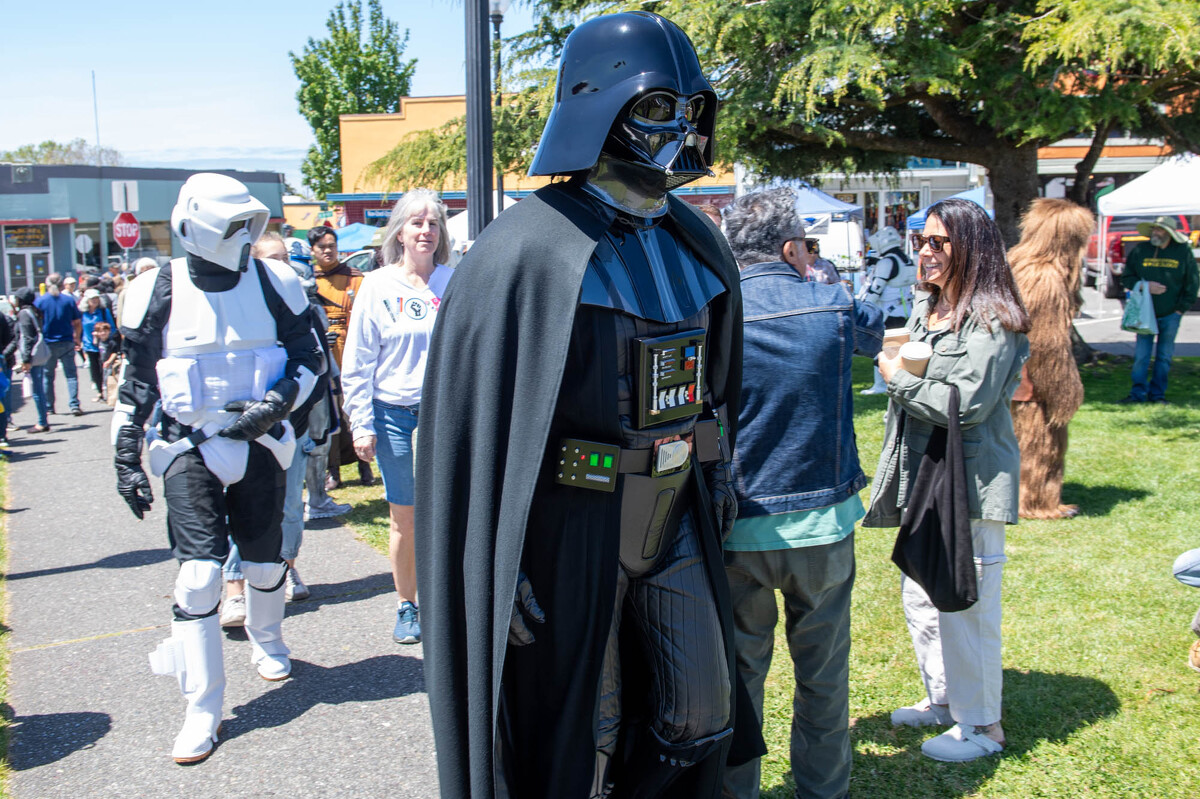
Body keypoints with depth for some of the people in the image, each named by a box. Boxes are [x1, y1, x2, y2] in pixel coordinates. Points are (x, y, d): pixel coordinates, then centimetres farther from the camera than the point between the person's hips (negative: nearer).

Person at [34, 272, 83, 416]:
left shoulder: (39, 301, -4)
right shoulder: (69, 300, -2)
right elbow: (78, 323, 3)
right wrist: (77, 339, 18)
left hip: (47, 344, 0)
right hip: (66, 343, 0)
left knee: (47, 376, 11)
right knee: (71, 374, 3)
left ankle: (48, 407, 15)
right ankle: (74, 405, -7)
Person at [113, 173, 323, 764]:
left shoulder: (272, 283, -1)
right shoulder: (158, 293, -4)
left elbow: (308, 357, 6)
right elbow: (136, 383, 2)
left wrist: (275, 403, -12)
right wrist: (127, 461, 0)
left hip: (260, 443, 2)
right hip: (190, 450, -2)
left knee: (265, 559, 13)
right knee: (199, 572, -11)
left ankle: (266, 643, 46)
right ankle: (202, 709, -2)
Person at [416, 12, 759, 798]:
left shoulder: (698, 245, 6)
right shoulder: (529, 252, -17)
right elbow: (473, 418, -17)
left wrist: (719, 480, 18)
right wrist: (498, 573, -17)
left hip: (674, 519, 7)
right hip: (571, 528, -6)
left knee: (700, 712, 14)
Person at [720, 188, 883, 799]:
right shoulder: (836, 307, -4)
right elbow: (879, 336, 20)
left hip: (737, 528, 0)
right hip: (821, 523, 1)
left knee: (738, 673, 12)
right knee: (823, 674, 16)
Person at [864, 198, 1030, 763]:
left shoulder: (991, 321, -14)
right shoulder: (923, 311, 12)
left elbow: (965, 403, -21)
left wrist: (900, 378, -11)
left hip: (970, 484, -9)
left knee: (965, 605, -2)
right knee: (919, 595, 17)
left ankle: (982, 725, 15)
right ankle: (942, 699, 35)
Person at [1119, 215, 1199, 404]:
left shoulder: (1183, 252, -2)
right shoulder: (1140, 250, 0)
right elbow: (1126, 278, 5)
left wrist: (1181, 308, -2)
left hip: (1171, 314, 0)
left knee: (1164, 356, 6)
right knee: (1141, 355, -2)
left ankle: (1157, 394, 15)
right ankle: (1138, 393, 6)